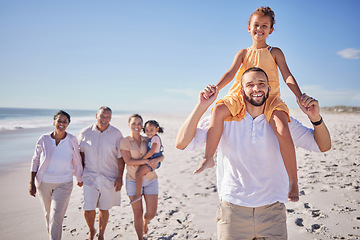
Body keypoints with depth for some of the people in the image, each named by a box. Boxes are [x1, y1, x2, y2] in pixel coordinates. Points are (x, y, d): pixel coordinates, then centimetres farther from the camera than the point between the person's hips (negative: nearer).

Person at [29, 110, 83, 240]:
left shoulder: (72, 140, -10)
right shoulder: (43, 139, -9)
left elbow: (76, 161, 3)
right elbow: (35, 161, 1)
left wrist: (79, 178, 14)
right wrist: (32, 183, 0)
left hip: (64, 184, -2)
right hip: (44, 183, 2)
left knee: (57, 216, -9)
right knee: (48, 214, 17)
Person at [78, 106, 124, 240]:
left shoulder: (116, 134, -4)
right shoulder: (85, 133, -1)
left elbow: (120, 157, -2)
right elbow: (81, 153, 11)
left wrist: (119, 177, -6)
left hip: (109, 177, 0)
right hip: (90, 176, 1)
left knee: (104, 209, 9)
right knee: (88, 209, -3)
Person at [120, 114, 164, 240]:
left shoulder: (147, 140, 7)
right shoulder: (125, 141, -3)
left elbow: (161, 156, 5)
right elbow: (128, 161, -14)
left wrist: (157, 160, -18)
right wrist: (147, 161, -22)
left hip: (150, 179, 3)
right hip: (133, 180, -3)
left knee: (151, 213, 1)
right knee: (137, 214, 1)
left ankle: (145, 221, 38)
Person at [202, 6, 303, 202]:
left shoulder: (275, 52, 13)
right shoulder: (243, 53, 17)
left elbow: (287, 76, 4)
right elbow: (231, 73, 4)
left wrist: (300, 97, -12)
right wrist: (216, 87, -15)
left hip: (270, 99, -2)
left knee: (283, 131, -30)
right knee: (219, 109, -28)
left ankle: (293, 180, -15)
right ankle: (209, 158, -21)